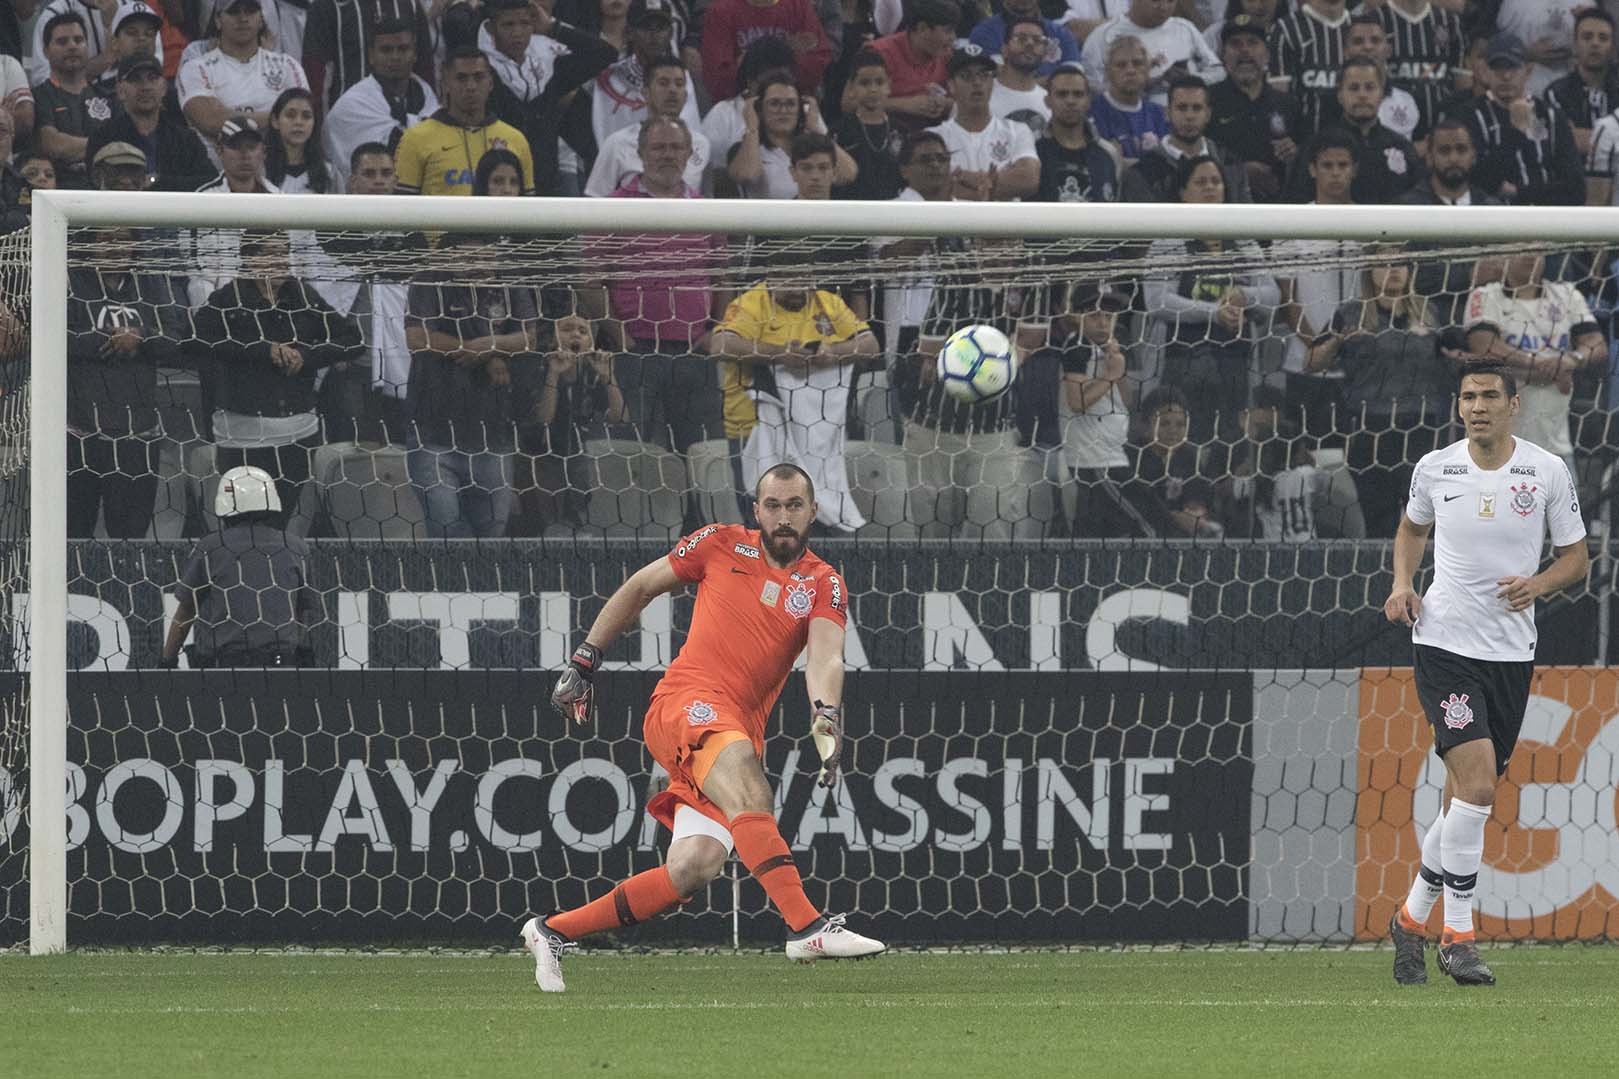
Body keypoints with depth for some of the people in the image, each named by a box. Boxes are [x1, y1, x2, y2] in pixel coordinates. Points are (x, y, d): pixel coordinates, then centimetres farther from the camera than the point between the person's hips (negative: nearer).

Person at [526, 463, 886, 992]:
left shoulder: (823, 585, 10)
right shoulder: (721, 544, 8)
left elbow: (825, 658, -8)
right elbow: (639, 588, 20)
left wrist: (826, 716, -29)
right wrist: (584, 660, 17)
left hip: (743, 729, 3)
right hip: (685, 701, -3)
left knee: (694, 868, -12)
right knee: (739, 766, -35)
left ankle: (552, 931, 3)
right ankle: (806, 926, -47)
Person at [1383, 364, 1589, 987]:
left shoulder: (1547, 472, -1)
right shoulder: (1435, 469, 1)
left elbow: (1577, 558, 7)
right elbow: (1413, 528, 21)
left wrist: (1538, 584, -13)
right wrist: (1402, 585, 4)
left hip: (1511, 652, 2)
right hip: (1443, 646, -2)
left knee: (1465, 801, 7)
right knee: (1477, 783, -18)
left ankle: (1412, 918, 27)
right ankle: (1458, 935, -9)